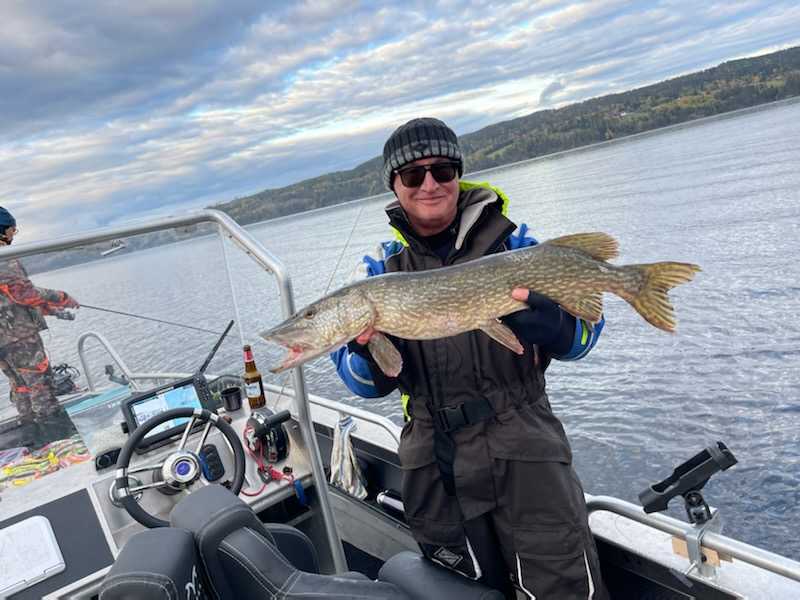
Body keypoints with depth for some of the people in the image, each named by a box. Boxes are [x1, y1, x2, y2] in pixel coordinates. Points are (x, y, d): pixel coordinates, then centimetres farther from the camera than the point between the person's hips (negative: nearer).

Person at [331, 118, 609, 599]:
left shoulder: (510, 240, -1)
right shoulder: (381, 266, 4)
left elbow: (580, 336, -5)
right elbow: (368, 384, 0)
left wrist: (537, 313, -26)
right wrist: (368, 348, -22)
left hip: (524, 450, -2)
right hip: (434, 466, 2)